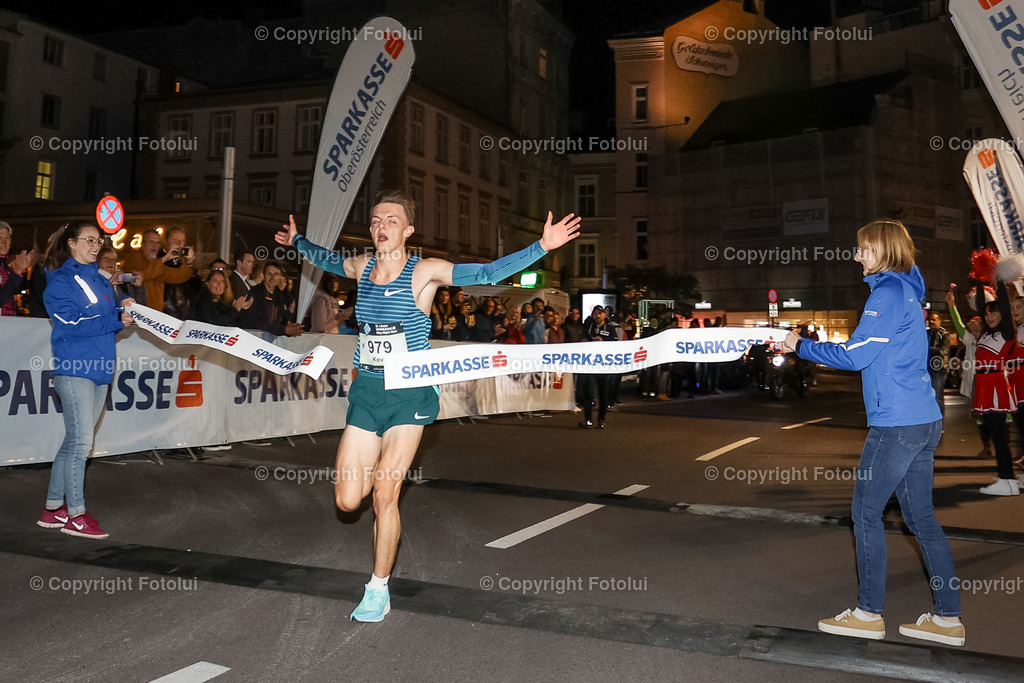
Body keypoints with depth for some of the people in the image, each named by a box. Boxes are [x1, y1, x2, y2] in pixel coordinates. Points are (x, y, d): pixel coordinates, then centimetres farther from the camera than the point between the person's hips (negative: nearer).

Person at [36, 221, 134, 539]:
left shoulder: (100, 281, 18)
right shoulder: (59, 280, -4)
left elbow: (112, 317, 18)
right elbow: (71, 323, -15)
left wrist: (124, 305, -2)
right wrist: (117, 320, -15)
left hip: (100, 368, 7)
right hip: (74, 368, -7)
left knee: (75, 441, 11)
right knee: (81, 441, -6)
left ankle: (53, 508, 21)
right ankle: (76, 514, 3)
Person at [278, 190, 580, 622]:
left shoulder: (424, 272, -9)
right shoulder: (360, 267, 5)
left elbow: (488, 273, -15)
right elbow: (327, 260, 29)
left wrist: (541, 246, -24)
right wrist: (297, 241, 43)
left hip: (409, 395, -4)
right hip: (365, 392, 5)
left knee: (384, 496, -6)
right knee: (347, 501, 1)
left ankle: (378, 592, 14)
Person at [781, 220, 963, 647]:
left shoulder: (889, 291, -12)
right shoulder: (906, 292, 18)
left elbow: (854, 356, -15)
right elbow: (871, 353, 22)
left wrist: (801, 346, -3)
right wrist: (805, 345, 15)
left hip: (897, 423, -9)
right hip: (923, 420, 10)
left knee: (866, 513, 1)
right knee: (920, 517, 12)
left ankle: (869, 614, 10)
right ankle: (948, 619, 17)